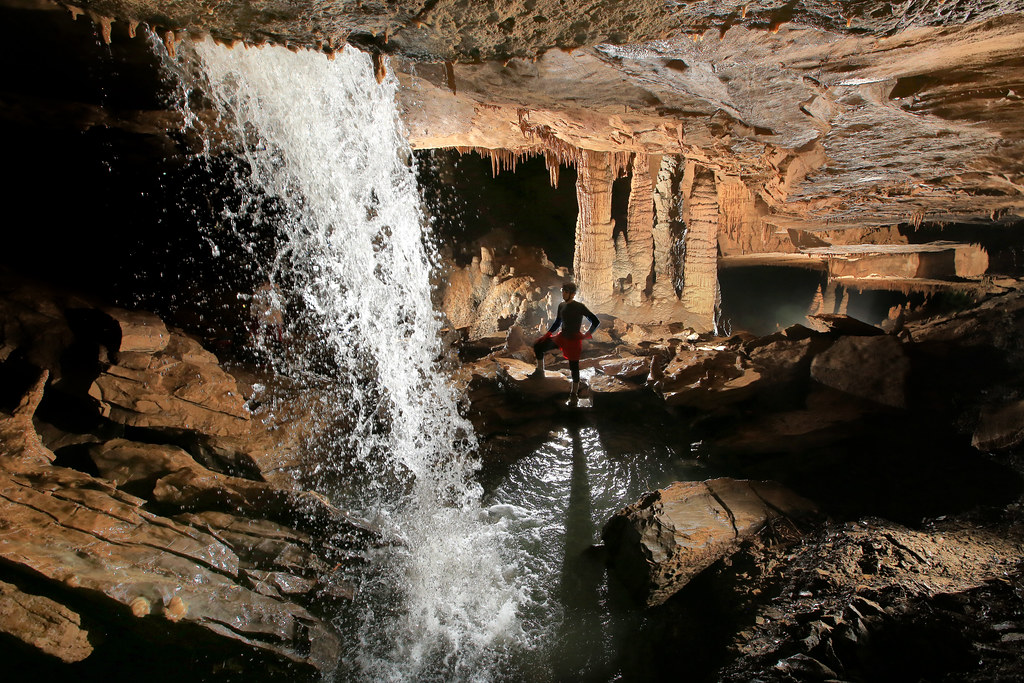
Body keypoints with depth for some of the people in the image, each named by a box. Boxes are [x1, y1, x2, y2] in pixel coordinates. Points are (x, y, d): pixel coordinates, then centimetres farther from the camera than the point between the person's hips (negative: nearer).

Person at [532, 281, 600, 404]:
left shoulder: (579, 307, -14)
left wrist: (587, 334, -11)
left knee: (574, 367, 0)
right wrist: (547, 334, 10)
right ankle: (540, 371, 17)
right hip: (561, 337, 6)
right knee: (538, 346, 1)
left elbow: (596, 321, -8)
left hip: (574, 340, -6)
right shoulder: (561, 306, 4)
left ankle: (574, 394, 12)